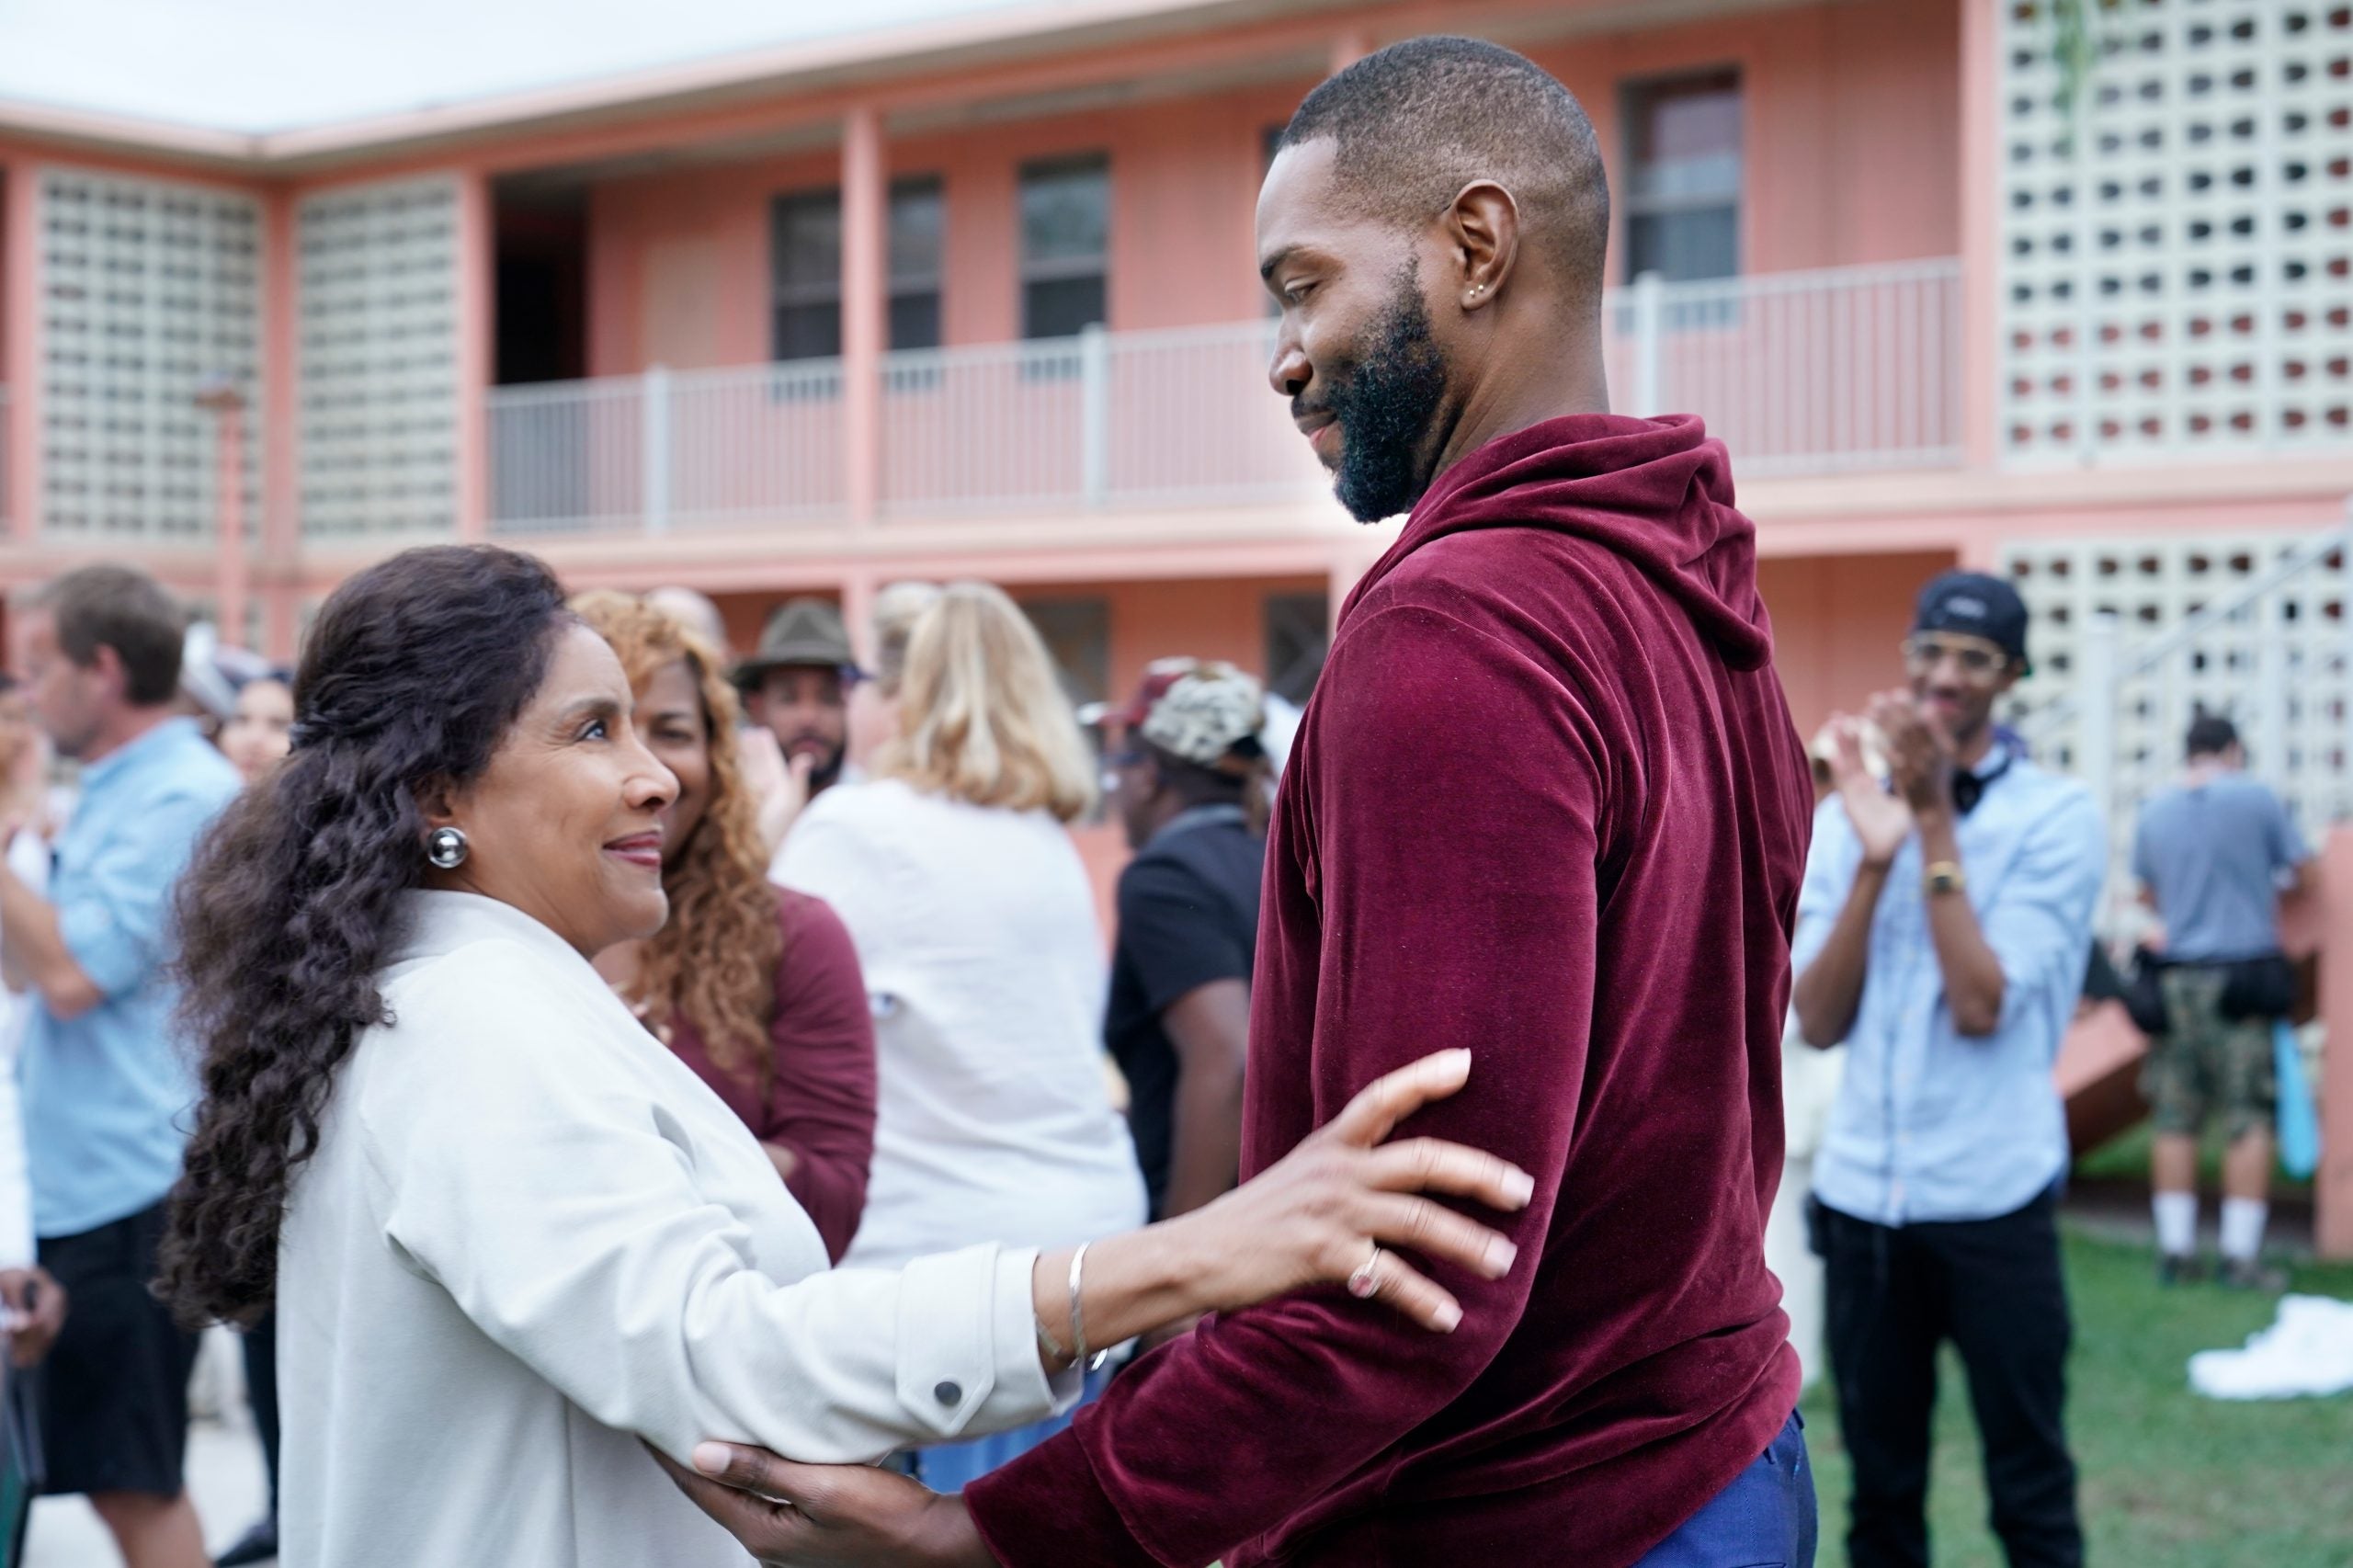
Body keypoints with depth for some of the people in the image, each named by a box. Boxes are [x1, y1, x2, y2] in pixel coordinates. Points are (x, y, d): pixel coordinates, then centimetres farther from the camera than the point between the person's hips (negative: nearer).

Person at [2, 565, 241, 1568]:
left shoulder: (181, 797, -14)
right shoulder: (114, 792, 17)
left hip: (134, 1182, -10)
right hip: (81, 1182, 10)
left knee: (134, 1483, -4)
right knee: (122, 1478, 14)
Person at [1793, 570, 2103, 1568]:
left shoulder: (2056, 818, -2)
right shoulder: (1844, 813, 8)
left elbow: (1981, 1005, -14)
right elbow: (1817, 1023, -1)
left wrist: (1933, 820, -14)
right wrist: (1873, 855, -12)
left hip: (1994, 1202, -3)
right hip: (1860, 1196, 3)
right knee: (1880, 1488, 10)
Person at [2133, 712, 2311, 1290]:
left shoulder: (2155, 813, 7)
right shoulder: (2256, 798, -5)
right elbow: (2300, 870, 5)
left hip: (2180, 977, 4)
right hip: (2245, 971, -4)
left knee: (2176, 1118, 7)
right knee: (2249, 1121, 0)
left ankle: (2175, 1250, 9)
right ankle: (2241, 1257, -2)